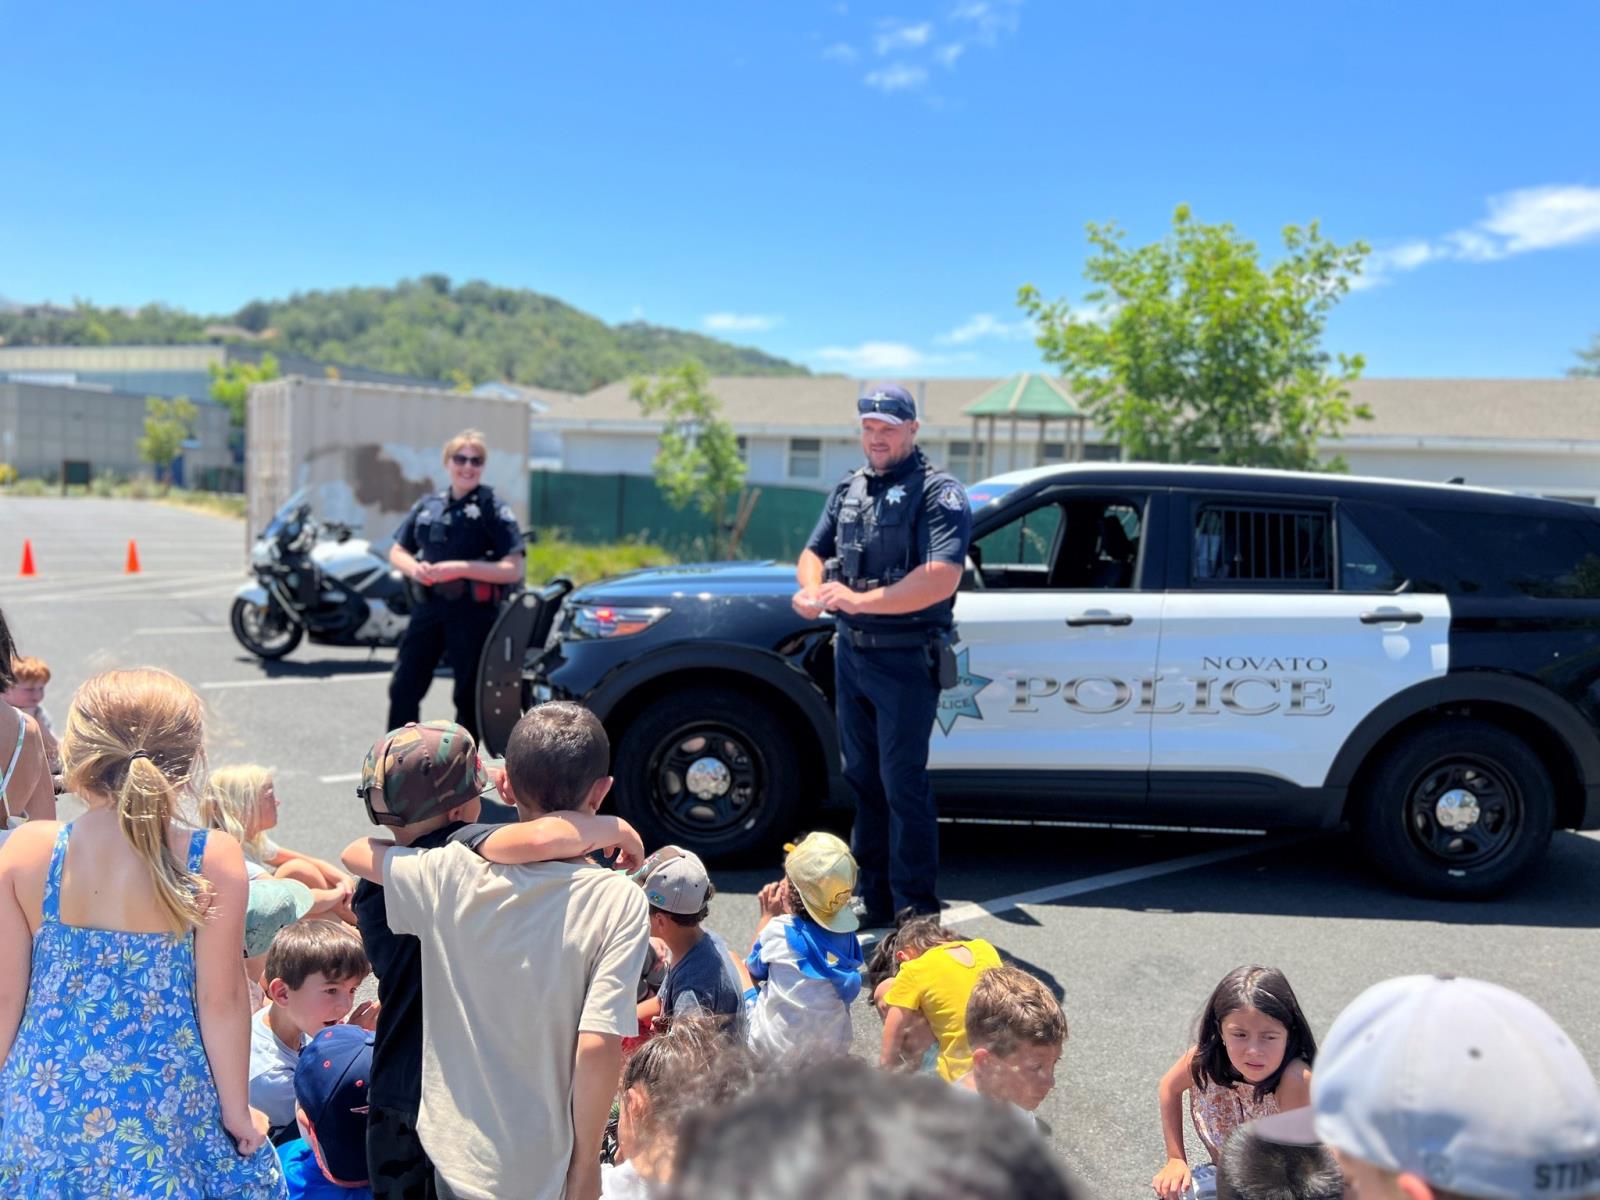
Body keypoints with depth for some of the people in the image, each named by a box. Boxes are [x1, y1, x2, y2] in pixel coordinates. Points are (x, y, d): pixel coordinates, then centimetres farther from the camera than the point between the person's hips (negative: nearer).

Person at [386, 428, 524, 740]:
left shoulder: (493, 509, -5)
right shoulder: (428, 504, 10)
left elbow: (513, 570, -12)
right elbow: (397, 551, 19)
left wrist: (461, 568, -20)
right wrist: (413, 567, -4)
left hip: (474, 612, -5)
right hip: (428, 607, 5)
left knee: (468, 697, 5)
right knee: (403, 688, 3)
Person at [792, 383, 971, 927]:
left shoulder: (939, 491, -9)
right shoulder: (848, 490, 14)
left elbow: (941, 578, -21)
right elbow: (813, 552, 18)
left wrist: (861, 600, -22)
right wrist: (814, 589, -6)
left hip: (906, 659, -7)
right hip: (851, 653, 7)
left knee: (903, 783, -4)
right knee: (862, 777, 13)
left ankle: (916, 912, 5)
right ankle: (872, 897, 24)